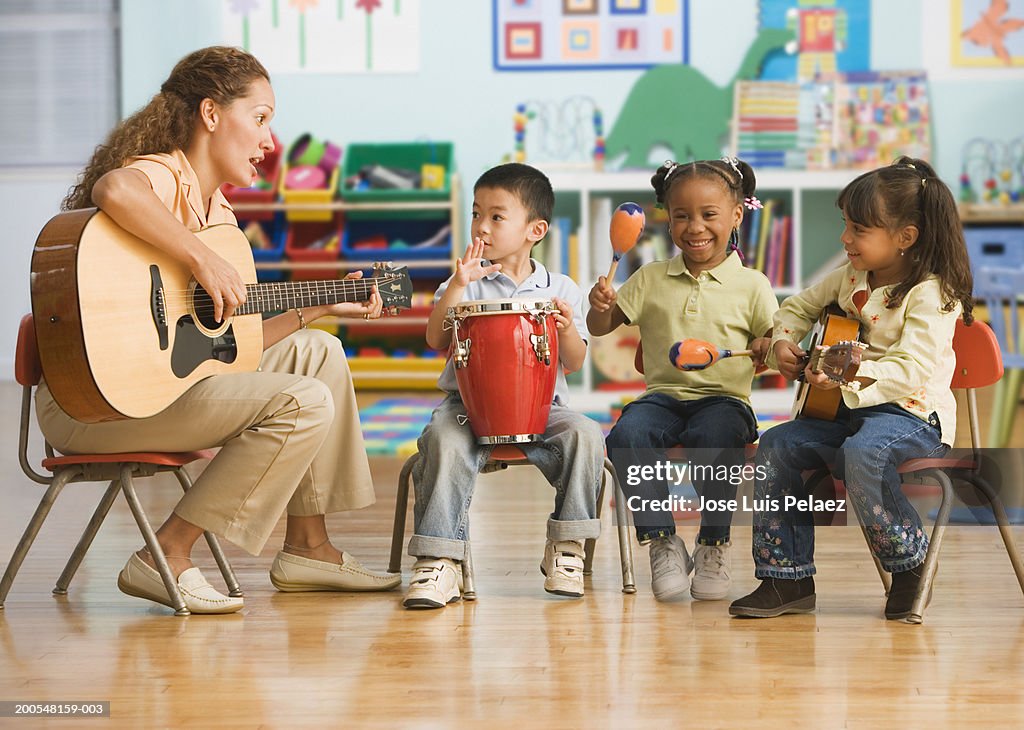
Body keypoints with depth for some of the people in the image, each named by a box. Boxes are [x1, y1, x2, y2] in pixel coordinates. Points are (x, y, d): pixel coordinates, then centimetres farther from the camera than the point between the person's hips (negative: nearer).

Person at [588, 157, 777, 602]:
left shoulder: (751, 286, 5)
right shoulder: (651, 280, 10)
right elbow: (601, 328, 10)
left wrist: (766, 348, -18)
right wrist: (600, 306, -12)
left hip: (724, 398, -2)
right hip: (664, 395, 2)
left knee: (715, 441, -36)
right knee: (626, 436, -30)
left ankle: (714, 544, -13)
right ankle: (662, 541, -14)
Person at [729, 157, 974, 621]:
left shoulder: (931, 294, -14)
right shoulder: (851, 277, 10)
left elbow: (912, 369, -26)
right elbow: (800, 307, 26)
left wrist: (850, 375, -38)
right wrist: (783, 343, 4)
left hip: (913, 413, -8)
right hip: (848, 410, 8)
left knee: (863, 454, -38)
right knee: (775, 447, -11)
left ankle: (911, 565, -15)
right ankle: (787, 579, -5)